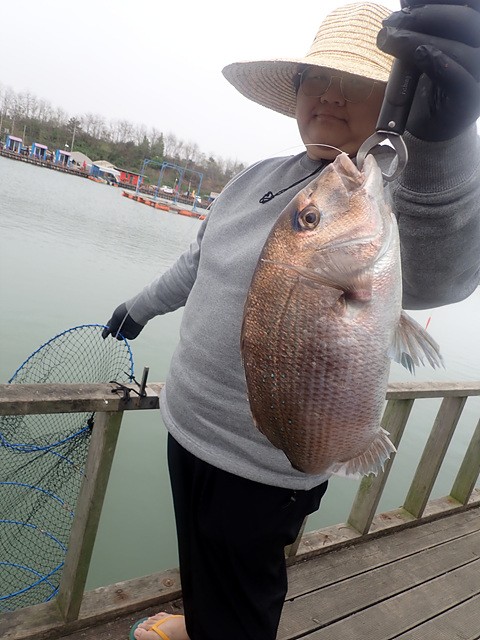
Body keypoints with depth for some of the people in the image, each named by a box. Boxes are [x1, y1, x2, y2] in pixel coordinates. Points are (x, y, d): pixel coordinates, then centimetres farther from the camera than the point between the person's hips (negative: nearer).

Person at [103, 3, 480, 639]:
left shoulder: (403, 187, -17)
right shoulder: (259, 178, 4)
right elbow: (199, 259, 19)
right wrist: (142, 305, 30)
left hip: (263, 469, -6)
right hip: (188, 426, 7)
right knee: (200, 567, 31)